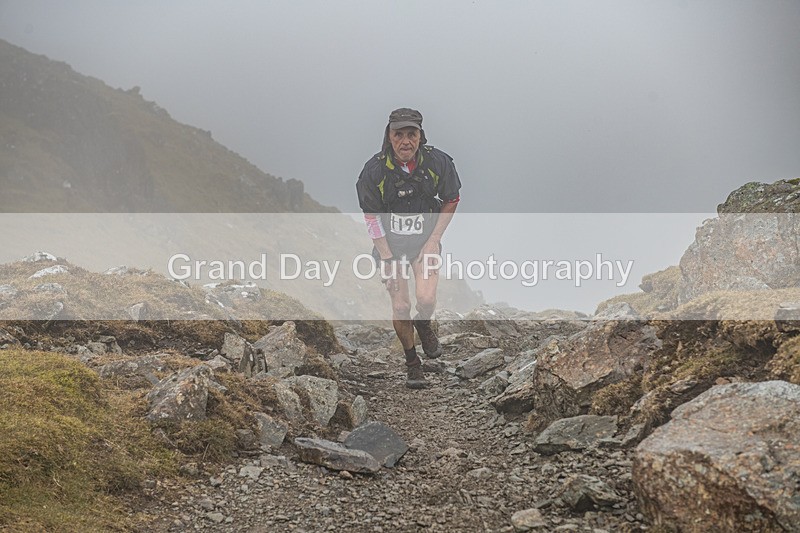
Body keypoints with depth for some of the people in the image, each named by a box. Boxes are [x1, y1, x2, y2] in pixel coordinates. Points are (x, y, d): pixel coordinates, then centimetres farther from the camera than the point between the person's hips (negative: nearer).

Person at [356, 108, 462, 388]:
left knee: (426, 299, -17)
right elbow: (371, 217, -9)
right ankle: (412, 362, 20)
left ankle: (423, 325, 20)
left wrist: (434, 239, -6)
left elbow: (451, 200, 1)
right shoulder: (374, 169, -18)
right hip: (390, 242, 0)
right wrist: (387, 259, -12)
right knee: (400, 307, -3)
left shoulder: (438, 162, -15)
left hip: (426, 240, 0)